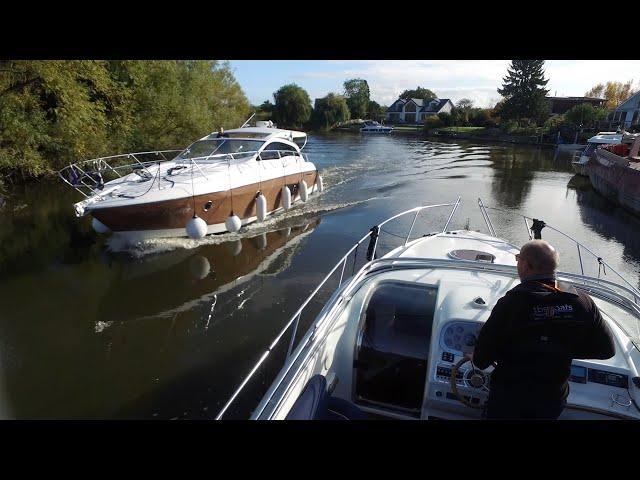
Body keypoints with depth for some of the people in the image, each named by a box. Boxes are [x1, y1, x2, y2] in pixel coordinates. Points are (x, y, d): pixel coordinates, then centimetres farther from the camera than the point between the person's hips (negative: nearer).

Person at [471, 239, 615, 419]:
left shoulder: (510, 303, -24)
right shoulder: (582, 302, -12)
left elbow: (482, 358, -17)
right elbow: (606, 349, 0)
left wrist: (478, 359, 6)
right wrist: (562, 351, 10)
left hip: (508, 396, -4)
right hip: (554, 399, 4)